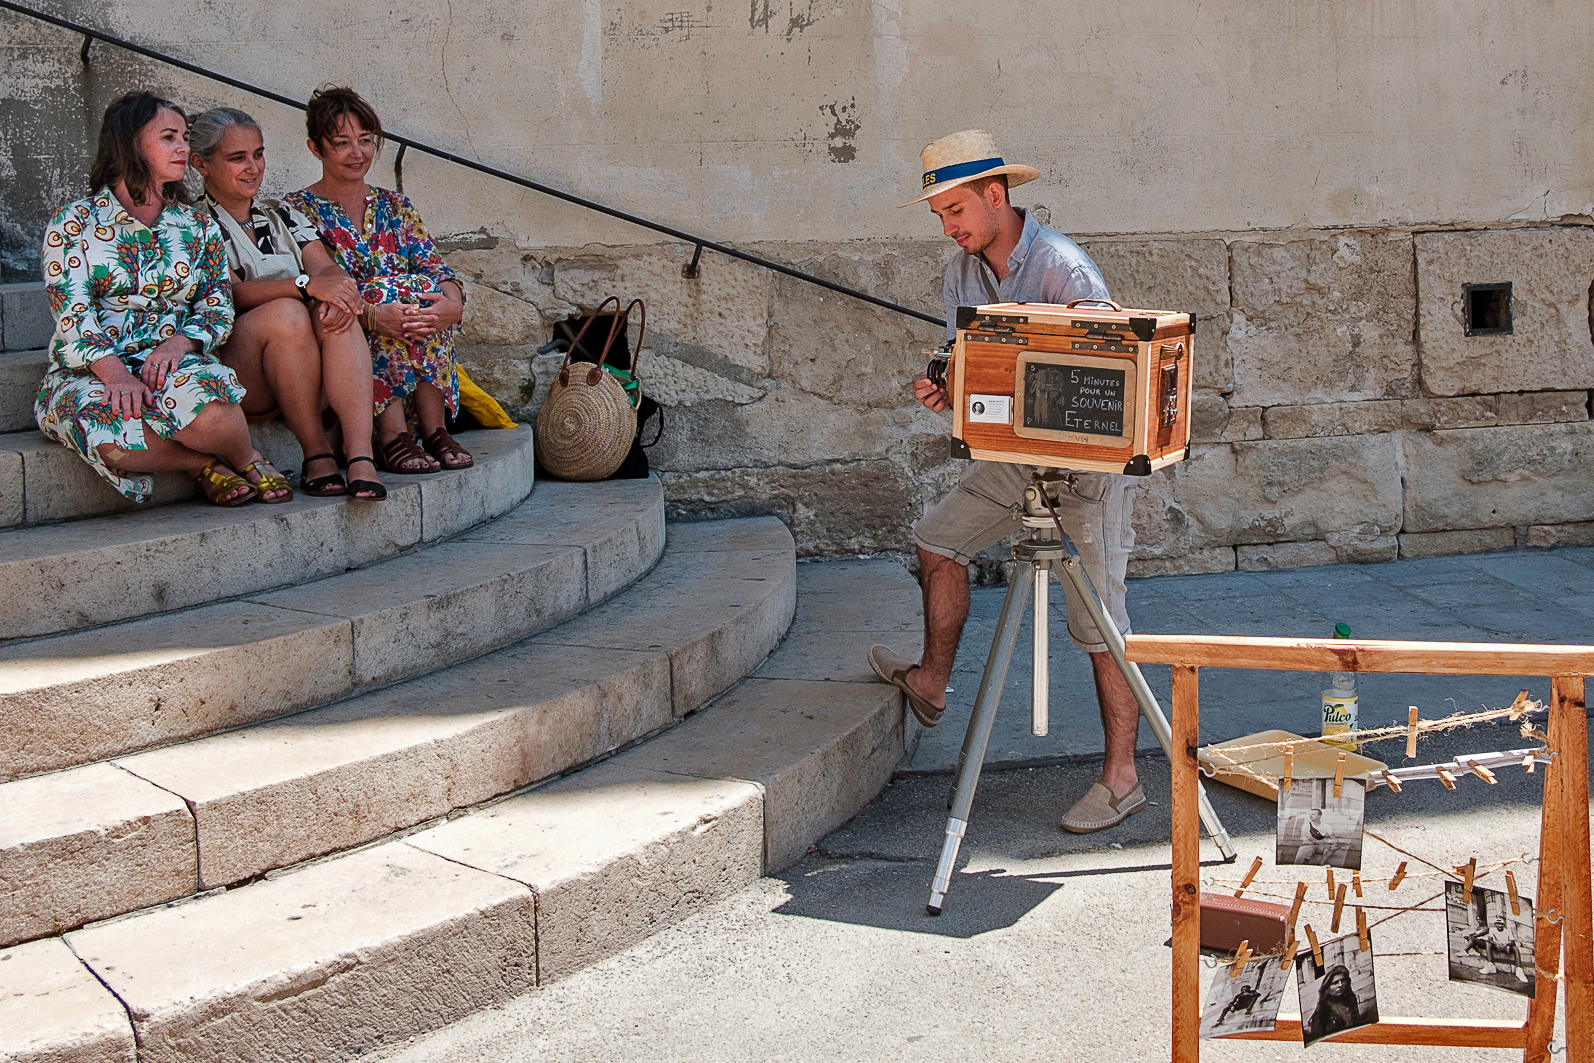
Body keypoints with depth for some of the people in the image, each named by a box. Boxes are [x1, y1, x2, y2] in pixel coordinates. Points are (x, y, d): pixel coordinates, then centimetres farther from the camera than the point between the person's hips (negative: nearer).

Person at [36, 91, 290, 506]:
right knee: (110, 437, -39)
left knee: (204, 402, -38)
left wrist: (180, 342, -15)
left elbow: (218, 308, 8)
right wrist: (114, 372, -25)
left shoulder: (199, 228, 16)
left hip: (172, 361, 2)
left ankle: (244, 458, -6)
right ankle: (208, 462, -14)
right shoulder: (74, 223, 5)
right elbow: (72, 313, -7)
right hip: (88, 371, -2)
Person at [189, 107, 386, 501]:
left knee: (335, 314, -28)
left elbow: (326, 268, 4)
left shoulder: (283, 216, 20)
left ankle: (360, 455, -41)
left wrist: (337, 292, -21)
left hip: (303, 375, 4)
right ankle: (316, 454, -28)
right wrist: (305, 285, -28)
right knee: (286, 313, -33)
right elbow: (231, 293, -14)